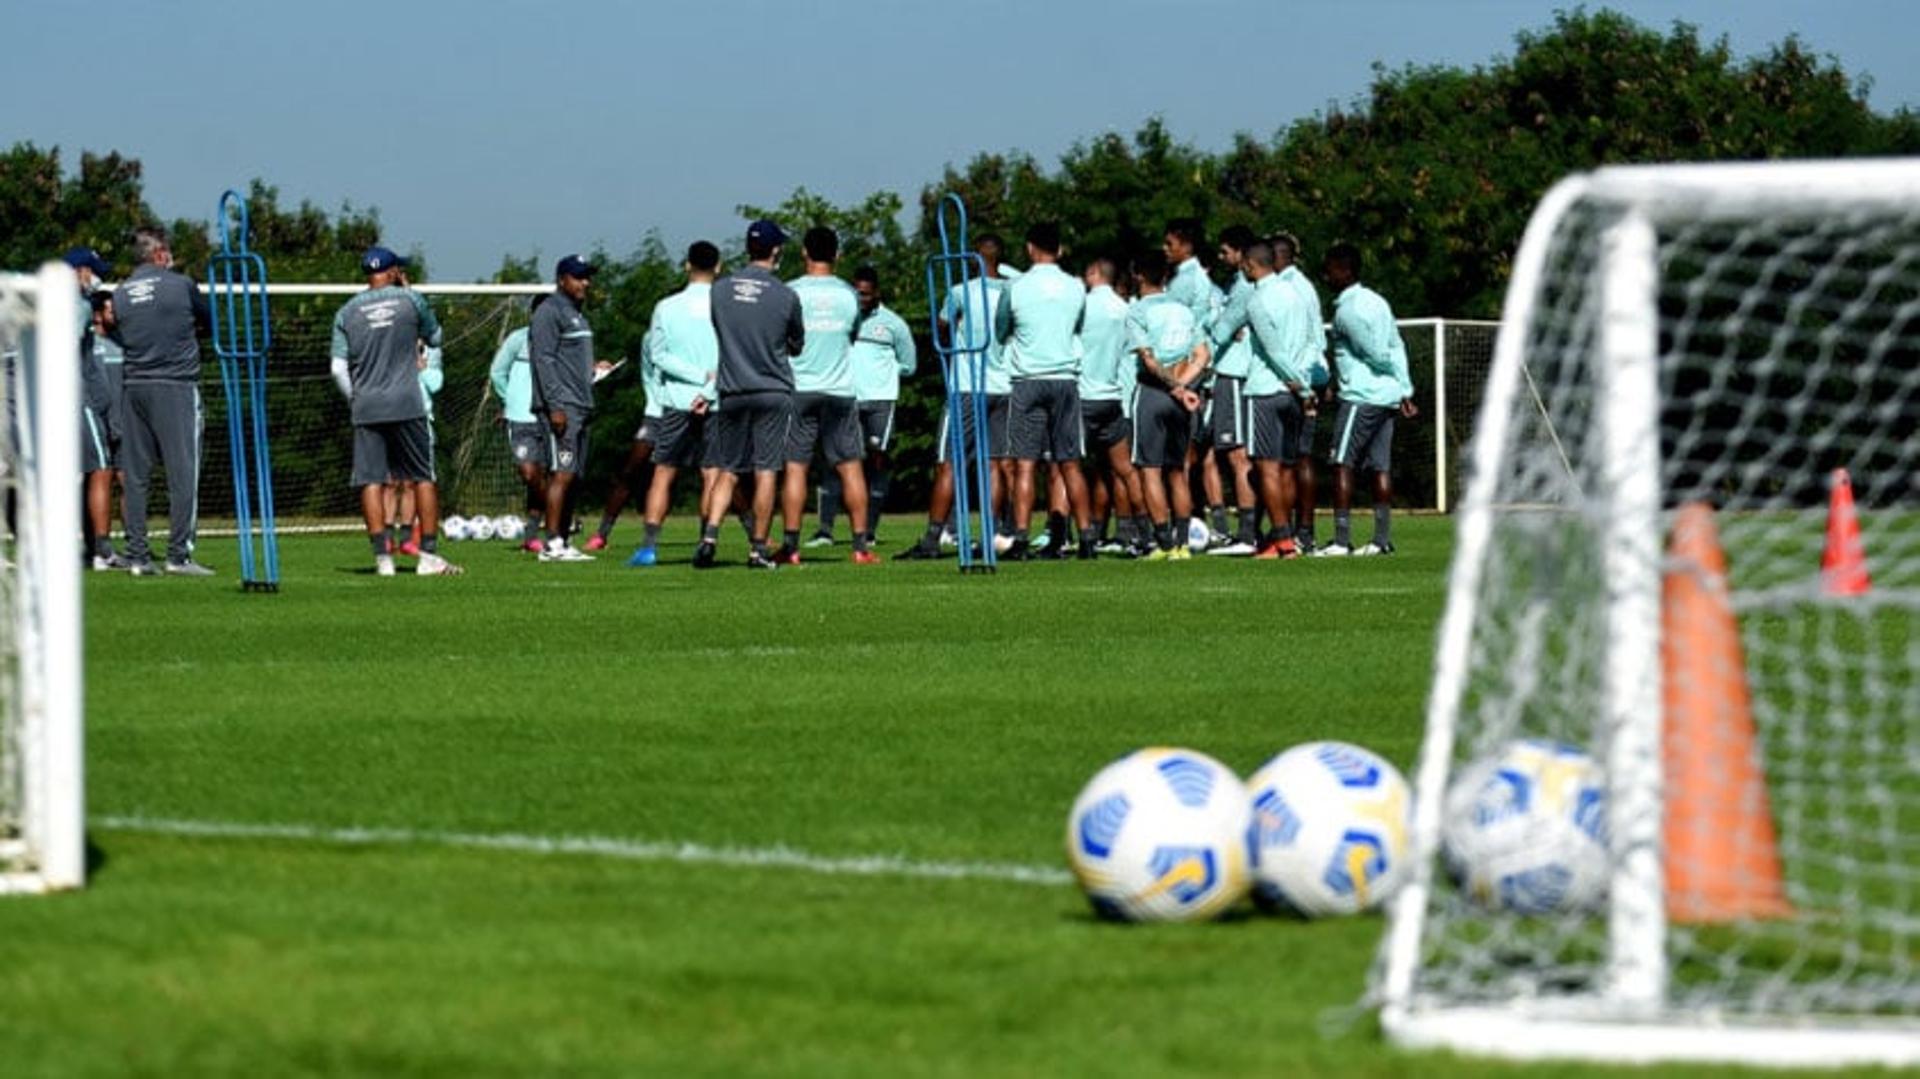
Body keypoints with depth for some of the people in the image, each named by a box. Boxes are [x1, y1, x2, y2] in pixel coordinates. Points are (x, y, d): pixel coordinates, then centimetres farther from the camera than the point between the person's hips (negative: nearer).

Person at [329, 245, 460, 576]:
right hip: (407, 403, -1)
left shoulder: (347, 312, 5)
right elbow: (434, 338, 18)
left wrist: (354, 400, 13)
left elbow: (339, 369, 0)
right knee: (423, 478, 6)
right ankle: (429, 555, 2)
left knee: (371, 481, 1)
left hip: (366, 408, 1)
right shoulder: (410, 300, 2)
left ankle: (382, 556, -6)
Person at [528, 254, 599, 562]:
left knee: (570, 477, 7)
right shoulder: (549, 312, -7)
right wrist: (555, 406, -20)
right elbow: (544, 360, -15)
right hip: (561, 406, -9)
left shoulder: (576, 315, 22)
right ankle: (551, 544, -16)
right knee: (562, 474, -14)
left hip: (580, 407, 9)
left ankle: (562, 543, 8)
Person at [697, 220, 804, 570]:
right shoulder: (785, 296, -7)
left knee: (726, 471, 7)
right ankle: (758, 549, 2)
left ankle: (710, 534, -11)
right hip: (774, 390, -2)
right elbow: (797, 345, 7)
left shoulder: (720, 290, 0)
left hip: (732, 392, 2)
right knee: (766, 472, 2)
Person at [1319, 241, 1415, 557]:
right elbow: (1397, 347, 13)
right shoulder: (1375, 301, 15)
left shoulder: (1347, 310, -12)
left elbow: (1377, 354, -11)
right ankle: (1382, 539, 5)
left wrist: (1400, 382, 5)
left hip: (1361, 397, -9)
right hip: (1388, 396, 9)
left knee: (1342, 465, -6)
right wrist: (1405, 389, 10)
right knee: (1380, 467, 7)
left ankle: (1341, 539, -11)